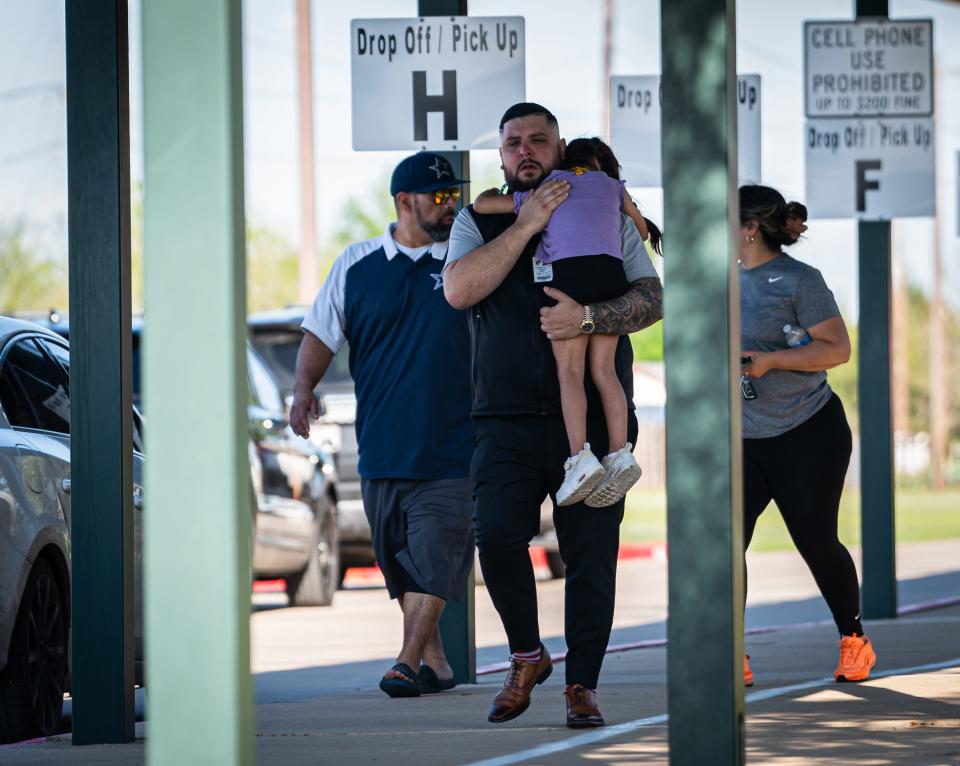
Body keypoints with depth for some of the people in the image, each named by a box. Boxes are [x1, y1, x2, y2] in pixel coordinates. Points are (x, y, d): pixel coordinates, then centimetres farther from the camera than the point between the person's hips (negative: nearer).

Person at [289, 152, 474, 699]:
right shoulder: (357, 264, 7)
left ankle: (409, 662, -14)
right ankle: (434, 657, 22)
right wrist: (304, 386, -5)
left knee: (434, 556, -12)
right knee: (400, 560, 9)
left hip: (449, 446, -2)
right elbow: (322, 333, 11)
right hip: (382, 443, 2)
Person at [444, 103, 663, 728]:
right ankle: (527, 655, 7)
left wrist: (587, 317, -17)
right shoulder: (478, 222, 12)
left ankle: (582, 686, 5)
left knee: (591, 553, -3)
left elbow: (652, 299, 2)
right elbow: (460, 289, -8)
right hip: (508, 421, 0)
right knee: (497, 536, -16)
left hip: (593, 418, 0)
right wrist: (527, 224, -11)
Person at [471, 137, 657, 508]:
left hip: (569, 271, -3)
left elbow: (481, 204, 24)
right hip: (611, 272, 3)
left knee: (569, 370, -6)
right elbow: (642, 231, 37)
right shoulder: (610, 185, 26)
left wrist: (496, 191, 45)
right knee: (603, 369, 3)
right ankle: (620, 452, -13)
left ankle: (580, 455, -22)